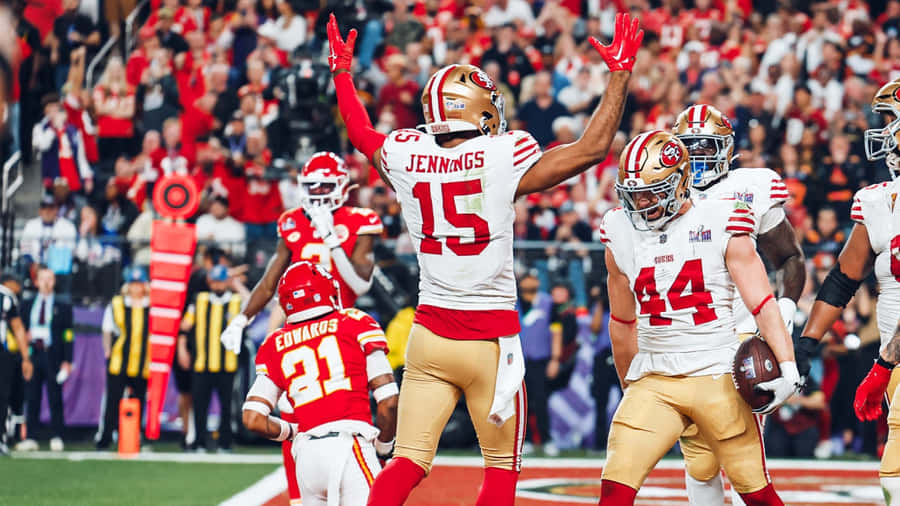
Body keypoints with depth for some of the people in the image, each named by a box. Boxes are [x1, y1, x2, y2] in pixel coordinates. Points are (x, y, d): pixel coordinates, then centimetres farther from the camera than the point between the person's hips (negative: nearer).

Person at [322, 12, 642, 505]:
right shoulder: (503, 159, -13)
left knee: (407, 462, 6)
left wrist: (342, 71, 38)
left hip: (429, 333, 3)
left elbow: (360, 132, 22)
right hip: (490, 336, -3)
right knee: (502, 465, 9)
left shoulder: (404, 157, -1)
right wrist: (620, 74, 5)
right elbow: (593, 147, -6)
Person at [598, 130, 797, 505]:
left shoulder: (719, 224, -3)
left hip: (718, 377, -3)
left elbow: (762, 303, -6)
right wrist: (629, 387, 25)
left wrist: (787, 368, -17)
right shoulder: (622, 235, 8)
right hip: (653, 382, 3)